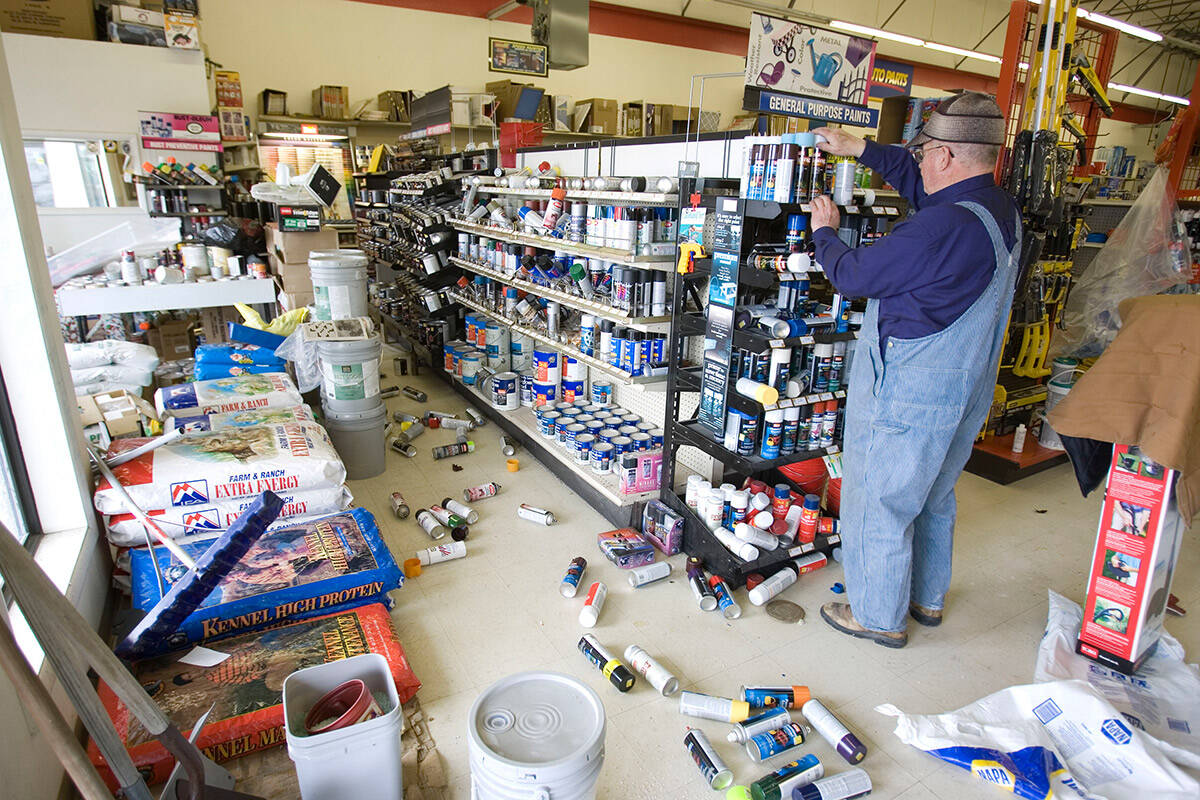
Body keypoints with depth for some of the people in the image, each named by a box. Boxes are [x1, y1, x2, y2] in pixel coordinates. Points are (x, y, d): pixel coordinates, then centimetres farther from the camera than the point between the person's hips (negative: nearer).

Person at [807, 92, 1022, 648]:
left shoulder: (943, 226, -27)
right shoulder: (1001, 210, 4)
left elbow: (853, 276, -18)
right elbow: (916, 183, 20)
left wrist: (823, 231, 1)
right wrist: (859, 149, 22)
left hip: (906, 395, -10)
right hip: (966, 388, 10)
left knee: (878, 502, 6)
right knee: (934, 496, 23)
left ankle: (879, 616, 22)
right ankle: (927, 597, 41)